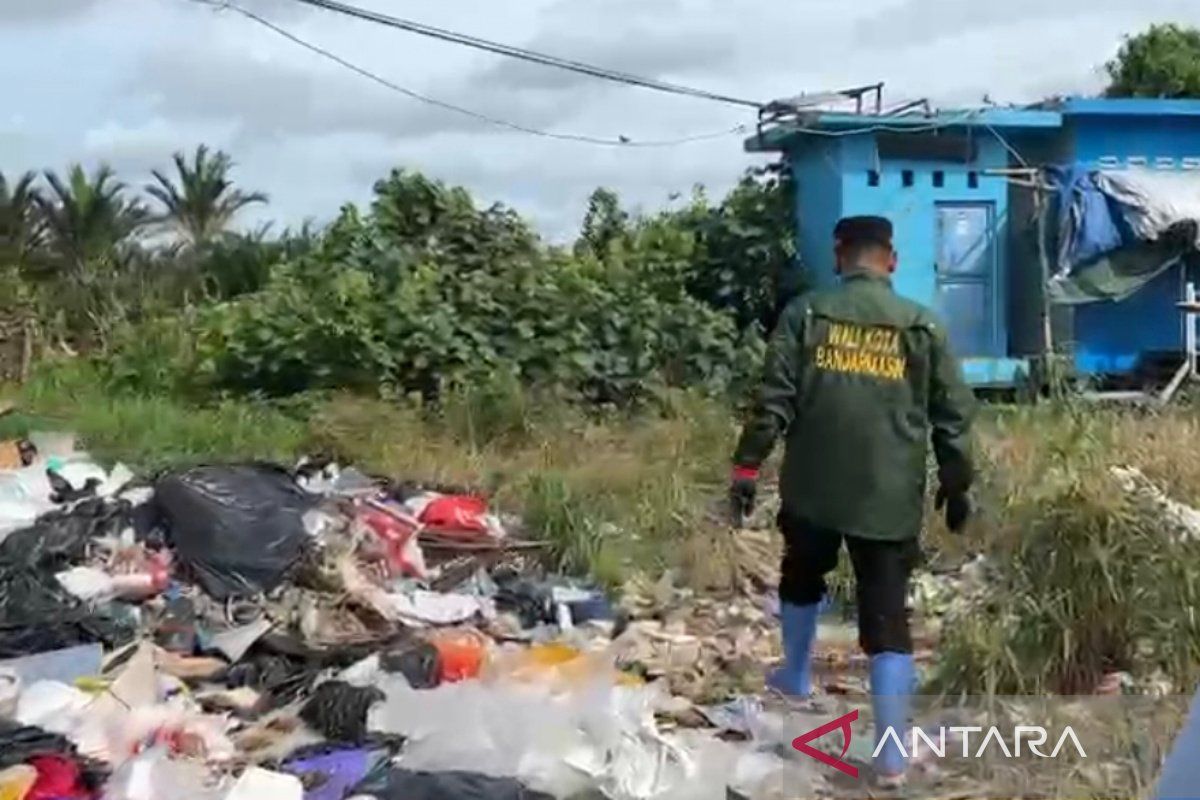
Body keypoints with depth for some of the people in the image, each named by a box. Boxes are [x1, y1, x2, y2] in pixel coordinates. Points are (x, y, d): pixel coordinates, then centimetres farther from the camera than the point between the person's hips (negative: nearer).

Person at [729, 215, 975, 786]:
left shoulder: (805, 313, 0)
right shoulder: (922, 325, 3)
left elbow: (774, 399, -4)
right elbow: (953, 415, 5)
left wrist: (747, 468, 0)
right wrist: (956, 485, 15)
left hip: (812, 487, 1)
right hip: (891, 496, 0)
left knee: (802, 580, 28)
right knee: (888, 617, 1)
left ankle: (795, 678, 47)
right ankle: (892, 757, 0)